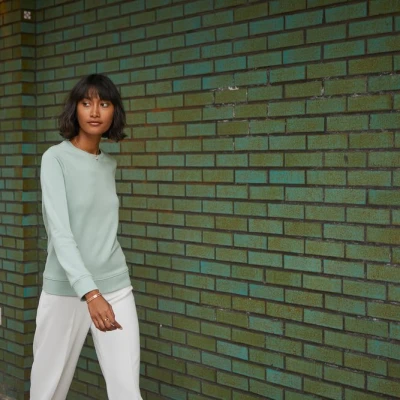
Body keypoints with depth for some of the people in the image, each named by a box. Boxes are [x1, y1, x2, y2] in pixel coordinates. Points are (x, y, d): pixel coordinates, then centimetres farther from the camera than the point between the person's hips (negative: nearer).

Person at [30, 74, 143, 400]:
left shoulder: (110, 164, 7)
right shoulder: (56, 158, -8)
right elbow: (59, 230, -20)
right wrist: (89, 292, -32)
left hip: (116, 287, 4)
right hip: (66, 289, -4)